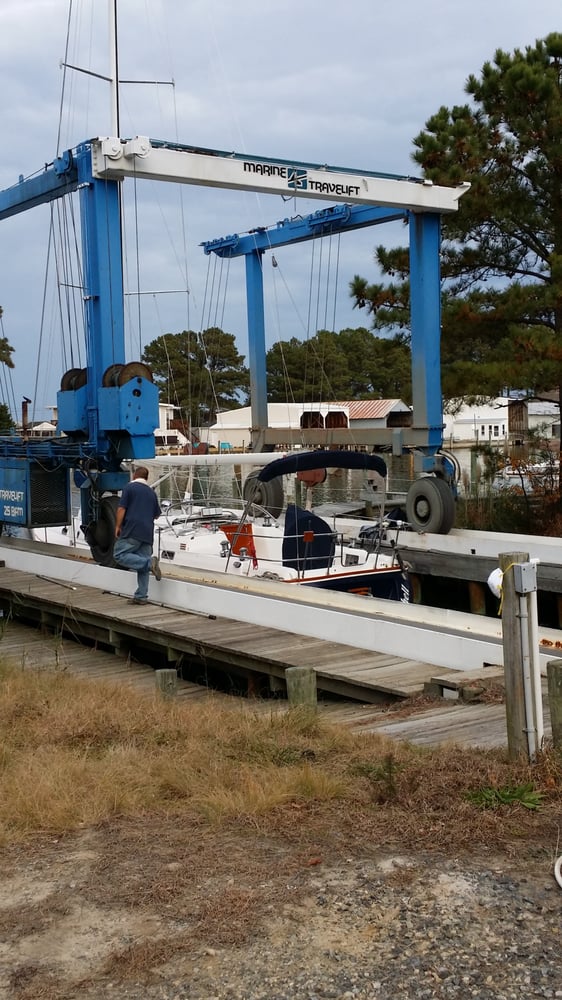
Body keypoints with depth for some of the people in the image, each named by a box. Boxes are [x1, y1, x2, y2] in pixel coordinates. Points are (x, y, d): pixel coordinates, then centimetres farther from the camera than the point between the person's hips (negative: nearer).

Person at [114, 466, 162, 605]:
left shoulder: (130, 487, 0)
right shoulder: (151, 492, 19)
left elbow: (121, 509, -8)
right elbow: (157, 515, 25)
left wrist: (117, 526, -1)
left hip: (132, 531, -6)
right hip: (148, 533, 6)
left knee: (119, 555, -7)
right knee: (142, 566, 7)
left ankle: (149, 563, -22)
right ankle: (141, 597, 4)